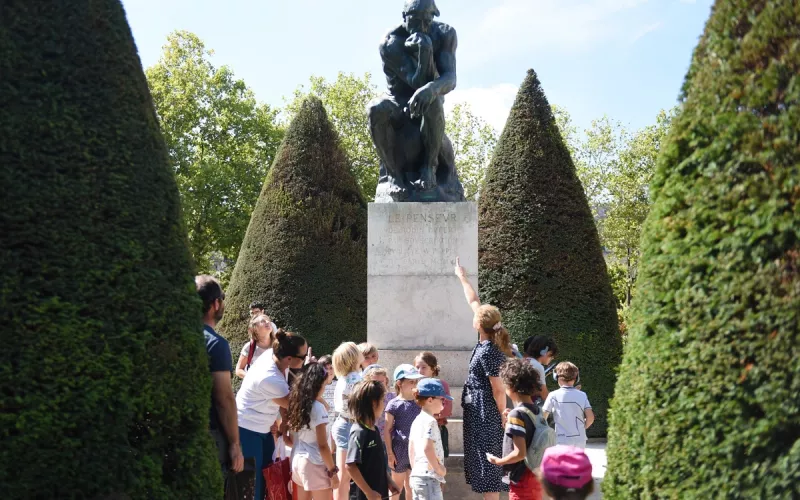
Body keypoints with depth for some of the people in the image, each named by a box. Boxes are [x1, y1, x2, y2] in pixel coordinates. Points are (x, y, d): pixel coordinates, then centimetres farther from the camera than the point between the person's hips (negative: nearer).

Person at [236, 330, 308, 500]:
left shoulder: (279, 367, -5)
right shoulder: (270, 378, -32)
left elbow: (284, 399, 8)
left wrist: (285, 421, -3)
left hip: (263, 430, 9)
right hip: (247, 431, -9)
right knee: (253, 481, -2)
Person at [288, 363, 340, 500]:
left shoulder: (295, 404, 7)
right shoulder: (317, 408, -15)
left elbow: (291, 439, 10)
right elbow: (322, 446, -15)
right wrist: (333, 471, -10)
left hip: (297, 461, 8)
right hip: (314, 464, -8)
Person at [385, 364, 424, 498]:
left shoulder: (419, 403, 4)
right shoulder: (394, 405, -9)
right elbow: (387, 430, -7)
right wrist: (390, 453, -10)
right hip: (400, 450, -4)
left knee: (411, 485, 12)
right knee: (397, 486, 8)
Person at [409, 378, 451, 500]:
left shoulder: (417, 420, 14)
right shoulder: (430, 421, -14)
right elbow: (427, 448, -26)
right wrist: (439, 468, -16)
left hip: (416, 476, 10)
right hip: (429, 477, -10)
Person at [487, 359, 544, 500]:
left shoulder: (517, 414, -19)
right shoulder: (536, 410, 5)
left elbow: (520, 453, -24)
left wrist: (498, 461, -8)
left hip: (522, 481, -8)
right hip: (535, 477, 8)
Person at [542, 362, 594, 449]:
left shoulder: (554, 396, -8)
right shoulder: (582, 395, -1)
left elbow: (543, 416, -7)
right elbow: (590, 418, -4)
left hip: (561, 441, -3)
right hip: (580, 440, 3)